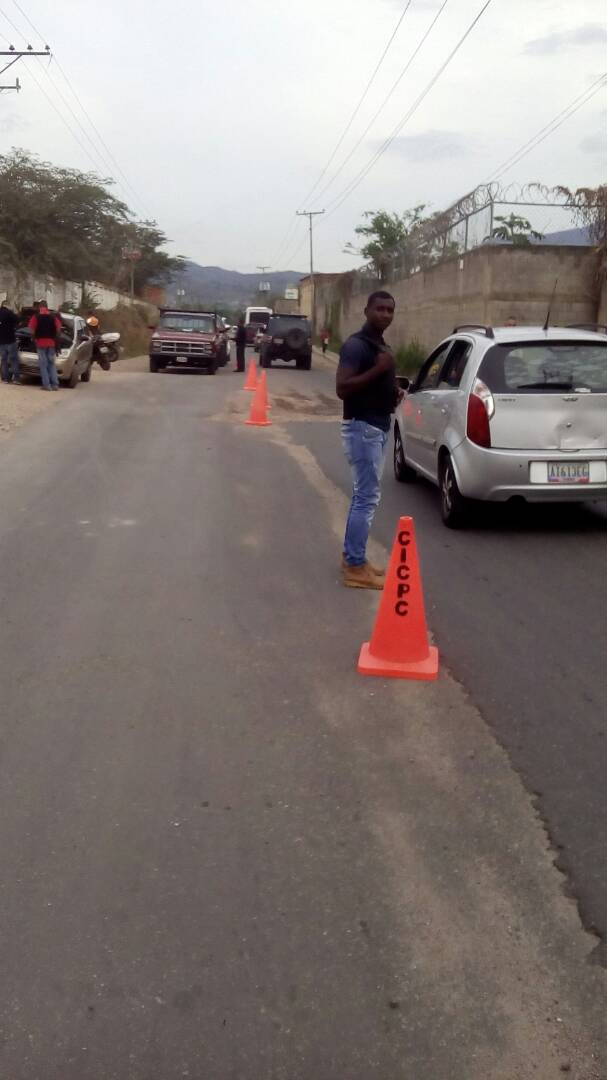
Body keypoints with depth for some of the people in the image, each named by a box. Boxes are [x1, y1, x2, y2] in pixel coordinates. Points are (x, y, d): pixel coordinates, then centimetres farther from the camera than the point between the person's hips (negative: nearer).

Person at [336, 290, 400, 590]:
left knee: (363, 495, 13)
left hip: (379, 427, 10)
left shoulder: (381, 345, 16)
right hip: (362, 427, -10)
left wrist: (393, 393, 9)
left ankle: (352, 557, 21)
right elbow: (342, 388, -22)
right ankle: (355, 567, -4)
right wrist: (377, 370, -26)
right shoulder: (356, 345, -14)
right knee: (367, 497, -9)